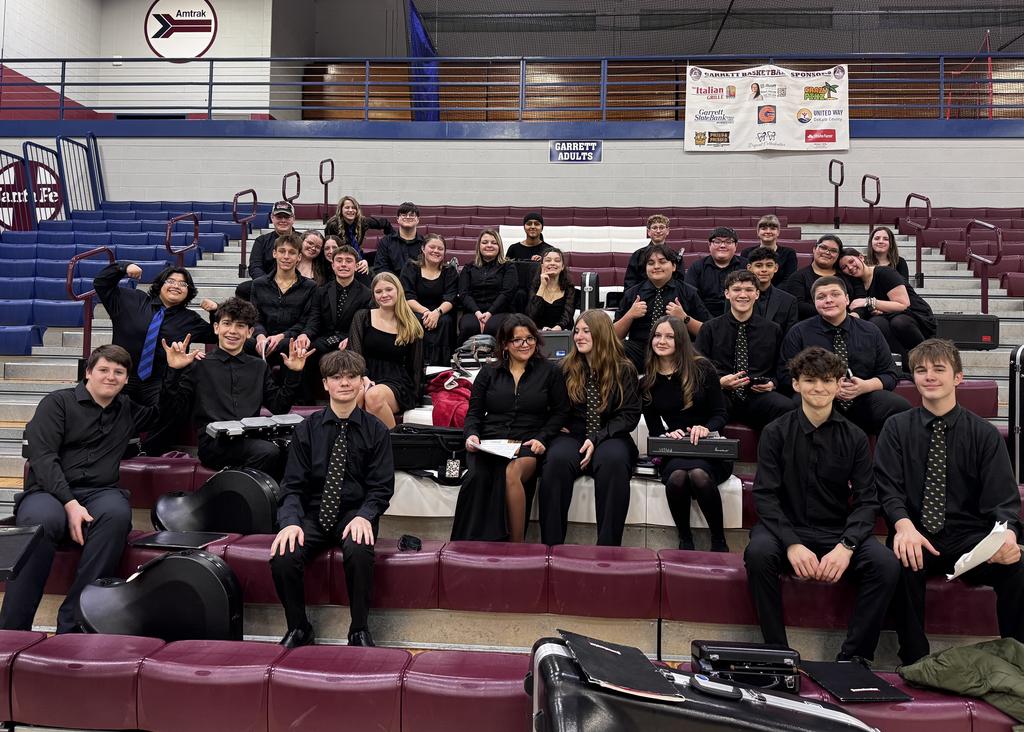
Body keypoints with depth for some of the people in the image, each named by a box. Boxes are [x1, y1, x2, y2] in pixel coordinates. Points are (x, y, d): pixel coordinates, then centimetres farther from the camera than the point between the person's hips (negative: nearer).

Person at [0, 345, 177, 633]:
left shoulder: (127, 409, 23)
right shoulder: (58, 402, 9)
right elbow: (42, 457, -3)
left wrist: (175, 371, 22)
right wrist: (70, 504, -17)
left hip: (100, 492, 3)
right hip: (50, 491, -2)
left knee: (117, 513, -36)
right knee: (42, 521, -39)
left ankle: (71, 626, -36)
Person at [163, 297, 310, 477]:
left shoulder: (259, 367, 24)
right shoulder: (200, 365, 14)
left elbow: (279, 407, 18)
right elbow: (175, 406, 6)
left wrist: (293, 373, 11)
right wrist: (174, 370, -6)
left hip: (251, 439, 4)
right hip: (214, 443, -3)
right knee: (268, 451, -34)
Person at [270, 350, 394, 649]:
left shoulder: (376, 430, 1)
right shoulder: (307, 429, 4)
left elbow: (382, 487, -1)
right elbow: (293, 484, 0)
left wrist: (364, 516, -21)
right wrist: (291, 521, -19)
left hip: (355, 513, -1)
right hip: (313, 514, 2)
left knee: (359, 552, -35)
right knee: (282, 558, -26)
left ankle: (359, 630, -10)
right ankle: (298, 628, 3)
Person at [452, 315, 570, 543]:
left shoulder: (550, 371, 14)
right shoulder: (488, 374, 18)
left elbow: (560, 412, 12)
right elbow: (474, 413, 16)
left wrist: (542, 438, -4)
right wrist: (471, 435, -5)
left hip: (527, 447, -2)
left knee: (511, 473, -36)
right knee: (478, 477, -32)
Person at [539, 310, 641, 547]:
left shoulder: (624, 370, 7)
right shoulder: (566, 367, 14)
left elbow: (629, 415, 1)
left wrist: (596, 439, -12)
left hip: (610, 437, -1)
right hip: (572, 435, 2)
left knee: (614, 461, -37)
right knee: (557, 460, -34)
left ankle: (607, 549, -32)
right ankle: (551, 546, -30)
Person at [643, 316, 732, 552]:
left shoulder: (702, 368, 2)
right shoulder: (647, 380, 9)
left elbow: (721, 414, 1)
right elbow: (654, 428, 9)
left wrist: (705, 428, -21)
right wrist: (668, 435, -15)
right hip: (673, 452, 2)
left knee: (699, 474, -36)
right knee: (677, 476, -35)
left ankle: (719, 542, -15)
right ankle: (685, 540, -13)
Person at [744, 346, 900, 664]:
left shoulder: (854, 437, 6)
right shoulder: (776, 433, 1)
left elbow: (867, 501, 1)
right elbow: (765, 496, -7)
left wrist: (845, 546, -18)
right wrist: (792, 544, -23)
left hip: (839, 533, 2)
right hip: (787, 529, -2)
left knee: (887, 564, -25)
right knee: (758, 552, -33)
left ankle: (853, 657, -11)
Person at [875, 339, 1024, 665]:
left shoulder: (984, 433, 7)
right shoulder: (896, 429, 7)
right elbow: (888, 488, -3)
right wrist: (904, 525, -25)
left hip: (971, 540, 1)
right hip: (918, 539, -1)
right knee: (902, 562, -33)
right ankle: (915, 662, -18)